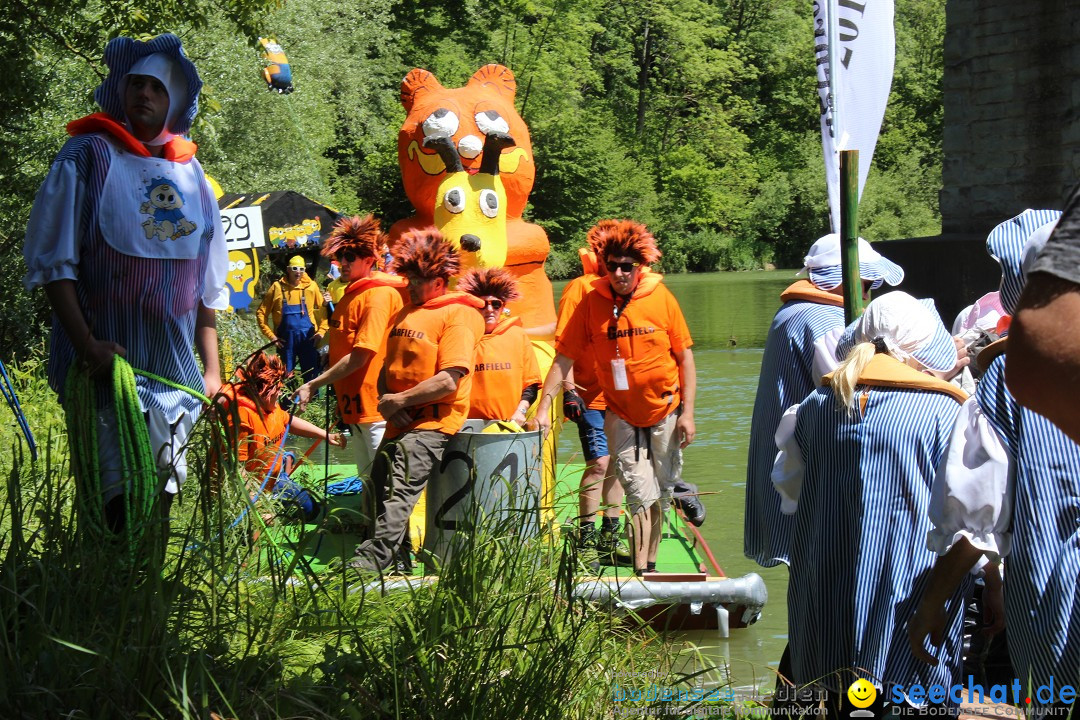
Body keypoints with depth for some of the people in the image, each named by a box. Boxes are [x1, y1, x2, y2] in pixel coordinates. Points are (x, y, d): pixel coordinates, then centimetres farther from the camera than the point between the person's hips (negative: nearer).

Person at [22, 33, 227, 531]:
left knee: (163, 494, 6)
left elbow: (207, 285, 18)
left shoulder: (190, 174, 13)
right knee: (117, 504, -12)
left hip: (174, 369, 5)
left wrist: (212, 368, 14)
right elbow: (54, 262, -6)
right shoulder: (88, 156, -1)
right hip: (107, 361, -5)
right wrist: (86, 345, -17)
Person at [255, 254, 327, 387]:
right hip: (285, 339, 0)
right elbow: (261, 313, 2)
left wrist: (321, 331, -3)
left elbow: (324, 309, 7)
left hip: (308, 337, 0)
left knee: (311, 375, 3)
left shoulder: (311, 286, -1)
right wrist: (271, 336, -3)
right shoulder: (277, 287, -2)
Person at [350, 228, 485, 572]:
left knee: (399, 490, -21)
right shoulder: (406, 314, 18)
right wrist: (386, 401, 2)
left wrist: (400, 400, -12)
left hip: (434, 420, -9)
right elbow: (389, 367, 23)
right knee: (380, 485, 9)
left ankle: (373, 557, -29)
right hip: (400, 420, 9)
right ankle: (401, 556, 23)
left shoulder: (457, 315, -8)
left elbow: (449, 381, -17)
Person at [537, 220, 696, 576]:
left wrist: (687, 412, -6)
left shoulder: (661, 298, -8)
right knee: (641, 495, -6)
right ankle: (644, 572, 0)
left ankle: (648, 559, 31)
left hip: (665, 412, 1)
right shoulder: (592, 302, -8)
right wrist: (543, 406, -11)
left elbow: (685, 357, -2)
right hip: (621, 416, -1)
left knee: (662, 491, 13)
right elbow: (564, 357, -5)